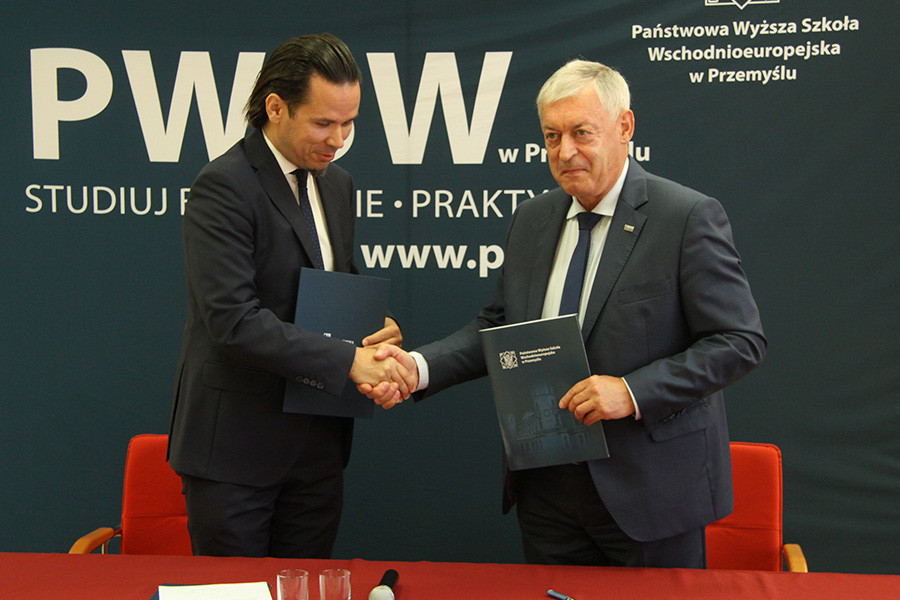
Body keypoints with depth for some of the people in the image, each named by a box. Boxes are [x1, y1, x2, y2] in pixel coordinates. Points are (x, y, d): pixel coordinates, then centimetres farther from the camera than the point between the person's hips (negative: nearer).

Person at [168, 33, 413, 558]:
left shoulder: (337, 184, 11)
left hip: (318, 438, 7)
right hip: (235, 441, -7)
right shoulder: (224, 188, -15)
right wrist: (348, 360, -26)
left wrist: (378, 329, -1)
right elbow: (233, 318, -24)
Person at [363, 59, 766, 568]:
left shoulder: (690, 217, -11)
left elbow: (740, 340, -12)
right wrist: (419, 366, -5)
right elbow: (499, 327, 12)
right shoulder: (532, 219, 8)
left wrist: (633, 392, -22)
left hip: (651, 488, -5)